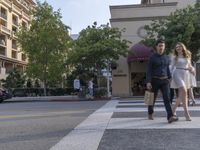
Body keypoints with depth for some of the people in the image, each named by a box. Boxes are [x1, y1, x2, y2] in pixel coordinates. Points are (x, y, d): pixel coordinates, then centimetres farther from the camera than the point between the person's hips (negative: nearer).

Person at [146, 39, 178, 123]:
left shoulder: (167, 58, 9)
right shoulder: (152, 58, -5)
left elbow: (168, 69, 17)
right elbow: (149, 71, -9)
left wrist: (169, 79, 16)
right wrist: (148, 82, -19)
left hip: (165, 81, 3)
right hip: (155, 80, -2)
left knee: (167, 98, -12)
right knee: (153, 98, 10)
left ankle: (170, 117, -21)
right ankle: (150, 113, 32)